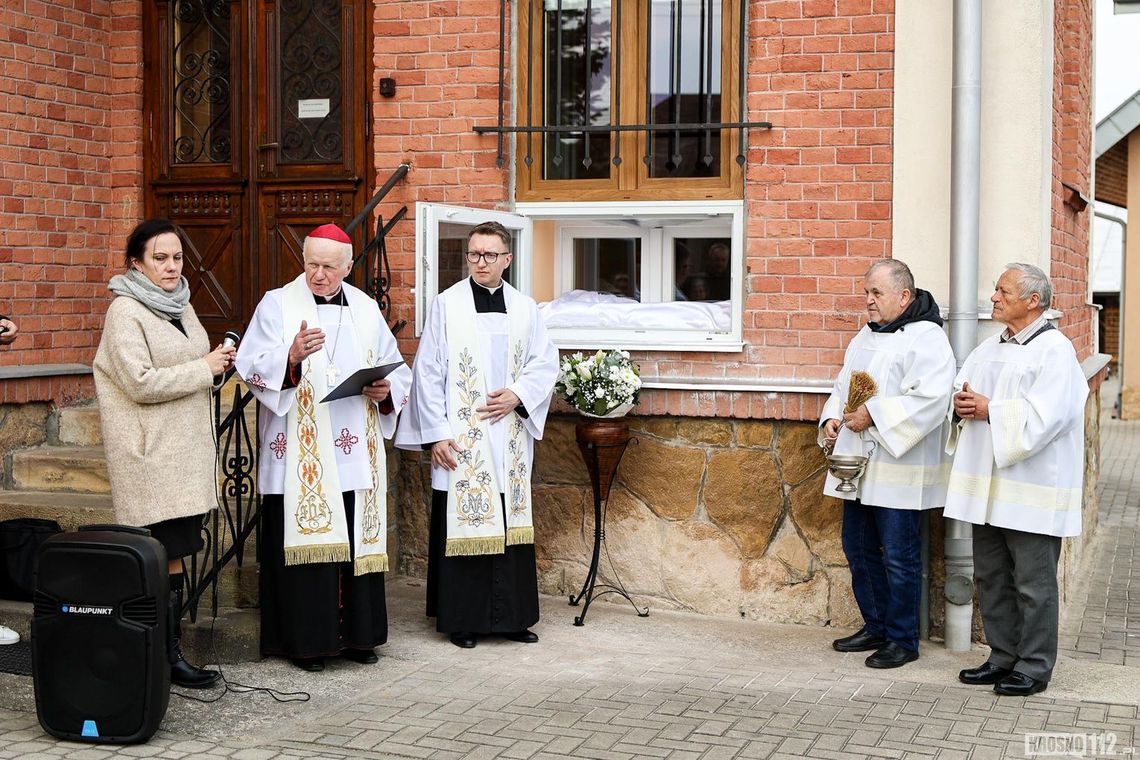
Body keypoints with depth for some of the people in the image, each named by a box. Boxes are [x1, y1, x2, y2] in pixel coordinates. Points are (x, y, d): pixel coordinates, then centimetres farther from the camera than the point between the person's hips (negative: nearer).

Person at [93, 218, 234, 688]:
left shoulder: (180, 305, 15)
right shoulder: (125, 311, -9)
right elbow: (141, 383, -18)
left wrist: (216, 363, 6)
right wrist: (205, 368, -14)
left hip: (187, 450, 8)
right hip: (152, 455, -8)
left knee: (175, 553, 9)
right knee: (166, 557, -7)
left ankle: (168, 648, 15)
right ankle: (167, 658, 0)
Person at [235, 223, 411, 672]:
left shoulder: (367, 310, 14)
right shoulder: (278, 305, 2)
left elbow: (397, 371, 18)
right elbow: (252, 368, -9)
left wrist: (386, 390, -4)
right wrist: (291, 357, -27)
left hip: (356, 454, 4)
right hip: (300, 457, -4)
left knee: (357, 541, 6)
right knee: (305, 541, -4)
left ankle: (356, 635, 17)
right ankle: (304, 639, 5)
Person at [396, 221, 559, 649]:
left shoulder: (524, 309, 9)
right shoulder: (447, 305, -2)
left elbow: (546, 362, 10)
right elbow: (427, 372, -4)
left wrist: (517, 396, -8)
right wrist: (435, 433, -10)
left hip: (510, 441, 4)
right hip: (460, 440, -3)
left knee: (510, 524, 8)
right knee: (463, 522, -1)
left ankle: (512, 617, 17)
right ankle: (462, 620, 9)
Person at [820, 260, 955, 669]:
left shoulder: (926, 339, -11)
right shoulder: (865, 336, 16)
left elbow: (930, 398, -24)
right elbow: (843, 386, 24)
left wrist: (873, 414, -23)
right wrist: (831, 418, 5)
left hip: (897, 469, -9)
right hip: (858, 465, 9)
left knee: (898, 556, -1)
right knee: (858, 548, 15)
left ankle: (903, 640, 11)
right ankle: (876, 627, 29)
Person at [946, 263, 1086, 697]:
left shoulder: (1055, 349, -11)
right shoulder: (990, 348, 14)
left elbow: (1044, 416, -21)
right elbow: (959, 392, 16)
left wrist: (990, 410, -16)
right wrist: (961, 403, -7)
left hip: (1032, 489, -8)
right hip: (988, 486, 8)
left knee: (1033, 582, 1)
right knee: (991, 577, 14)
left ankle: (1034, 667, 12)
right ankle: (1003, 657, 26)